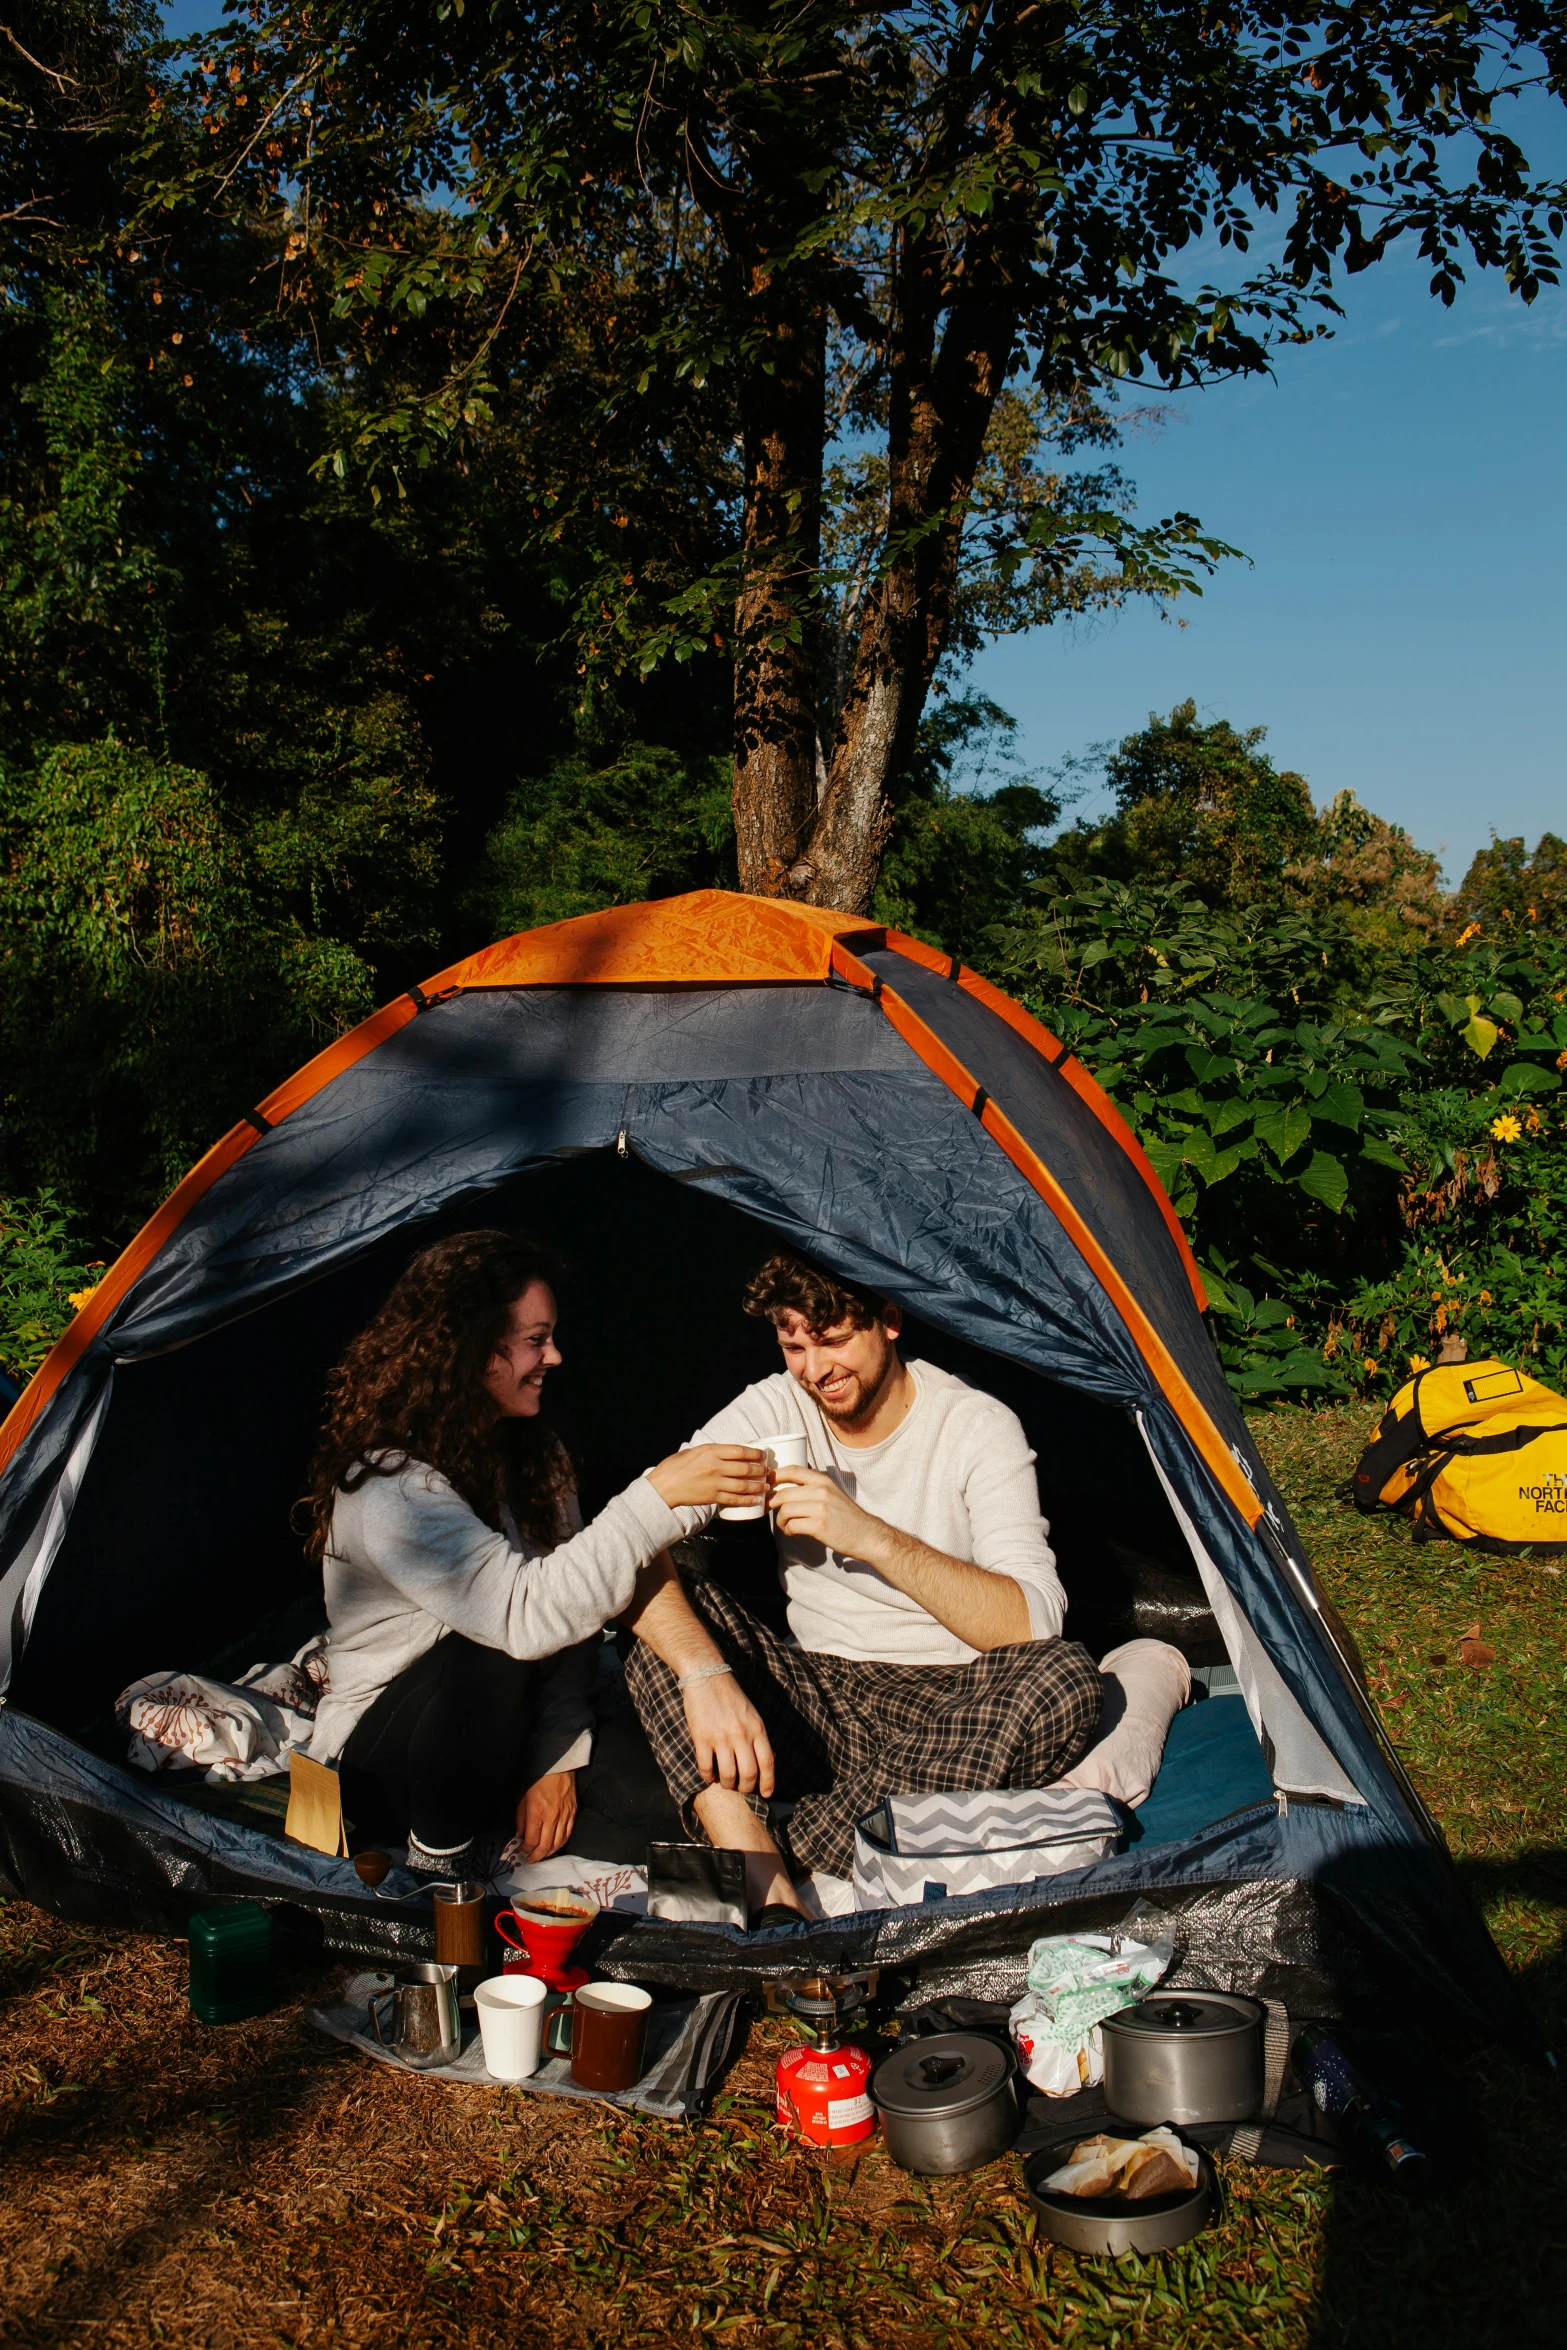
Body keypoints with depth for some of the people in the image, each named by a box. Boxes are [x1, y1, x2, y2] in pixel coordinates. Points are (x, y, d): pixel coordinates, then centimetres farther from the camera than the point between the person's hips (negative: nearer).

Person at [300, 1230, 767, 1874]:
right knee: (488, 1653, -36)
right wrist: (658, 1495, -40)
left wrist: (557, 1758, -14)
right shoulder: (386, 1487, -25)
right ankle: (437, 1863, -14)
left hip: (500, 1738, 6)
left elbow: (571, 1617, -2)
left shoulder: (533, 1456, 2)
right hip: (376, 1765, -6)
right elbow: (526, 1615, -38)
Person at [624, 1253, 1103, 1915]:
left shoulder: (979, 1426, -10)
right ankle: (765, 1887, -37)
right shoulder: (773, 1410, -4)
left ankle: (790, 1850, -32)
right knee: (671, 1617, -21)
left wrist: (873, 1537, -30)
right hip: (820, 1706, 2)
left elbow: (1033, 1625, -21)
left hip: (951, 1708, -2)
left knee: (1066, 1677, -33)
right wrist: (705, 1673, -34)